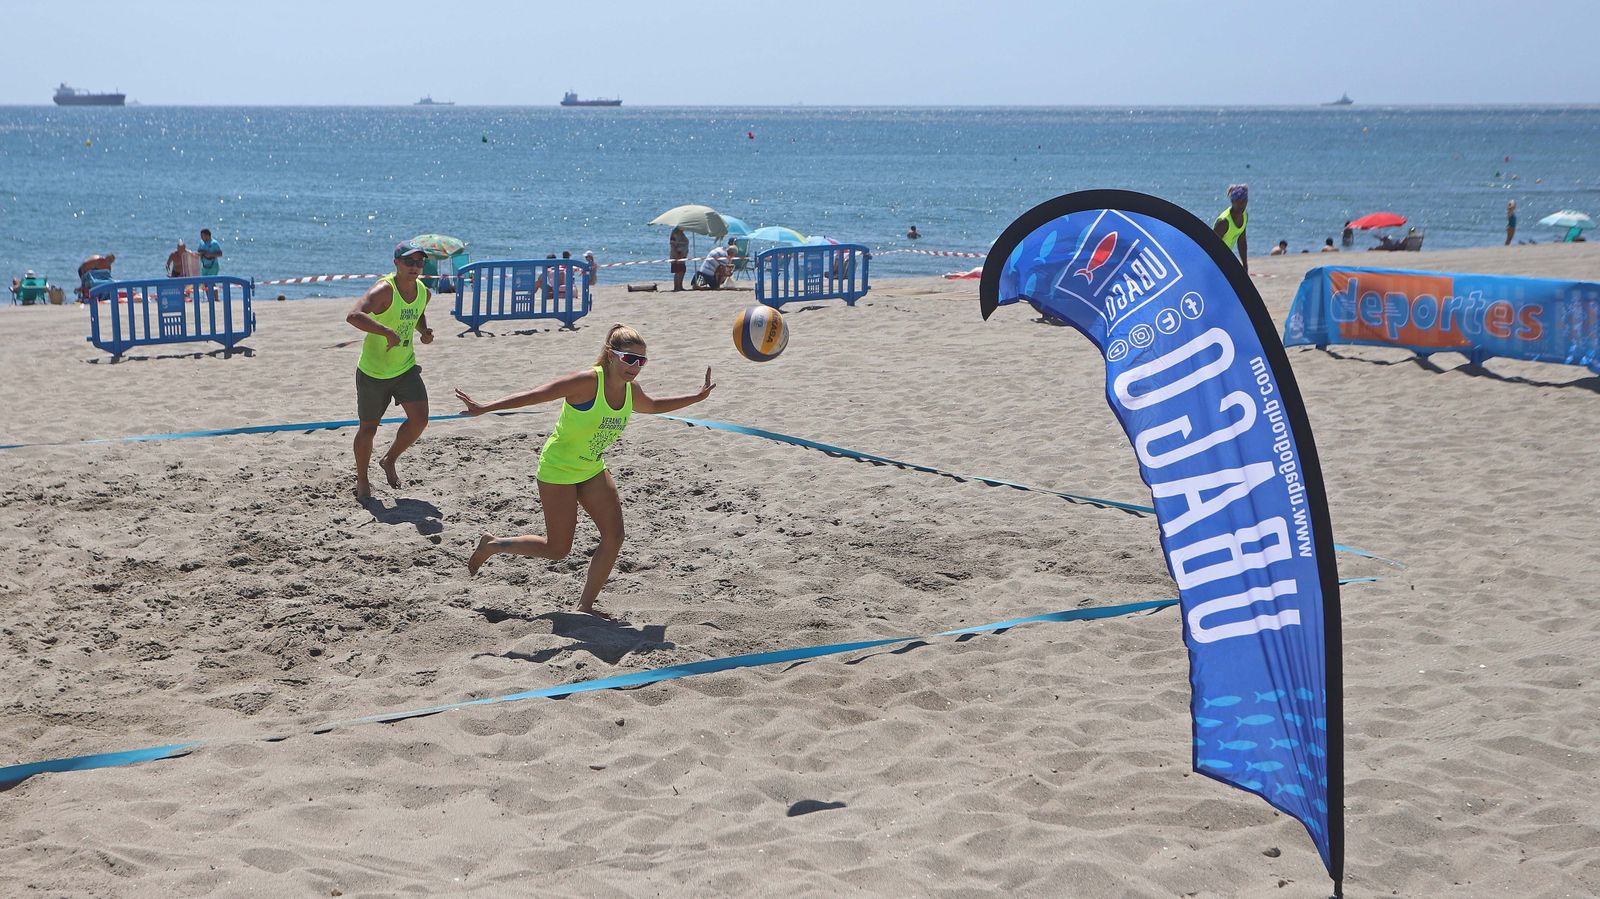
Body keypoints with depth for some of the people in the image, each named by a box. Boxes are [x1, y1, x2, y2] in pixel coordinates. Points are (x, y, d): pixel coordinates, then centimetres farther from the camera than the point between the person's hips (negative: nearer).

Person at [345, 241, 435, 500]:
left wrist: (424, 330, 1)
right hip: (373, 371, -5)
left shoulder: (423, 292, -2)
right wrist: (388, 332, -44)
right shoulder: (384, 290, -24)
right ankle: (362, 480, 28)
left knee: (420, 419, -8)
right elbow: (353, 316, -39)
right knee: (368, 428, 7)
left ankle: (389, 461, 18)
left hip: (406, 368, 5)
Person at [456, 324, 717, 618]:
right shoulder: (588, 381, -28)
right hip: (558, 469, -7)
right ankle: (492, 545, 22)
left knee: (614, 536, -3)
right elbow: (536, 395, -27)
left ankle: (586, 605, 9)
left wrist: (697, 397, 16)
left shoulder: (631, 390, -4)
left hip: (593, 469, 7)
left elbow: (652, 405, 20)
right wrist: (486, 408, -31)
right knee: (557, 549, 0)